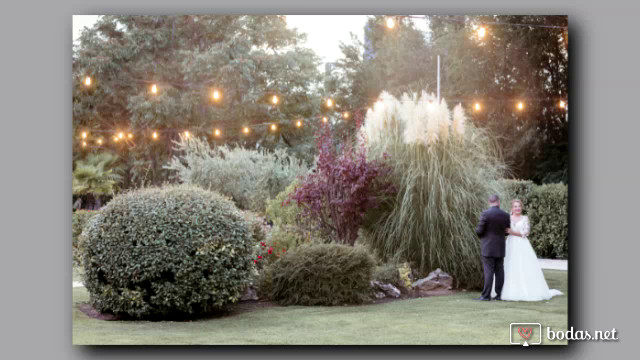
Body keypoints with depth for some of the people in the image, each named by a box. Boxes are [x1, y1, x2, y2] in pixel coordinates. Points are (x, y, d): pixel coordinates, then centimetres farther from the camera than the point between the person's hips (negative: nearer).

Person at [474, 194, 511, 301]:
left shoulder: (485, 214, -12)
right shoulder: (505, 215, 3)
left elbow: (479, 231, -10)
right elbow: (507, 231, 11)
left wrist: (477, 229, 12)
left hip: (488, 248, -4)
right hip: (501, 248, 4)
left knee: (488, 271, -5)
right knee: (499, 271, 8)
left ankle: (486, 295, -6)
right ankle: (499, 294, 11)